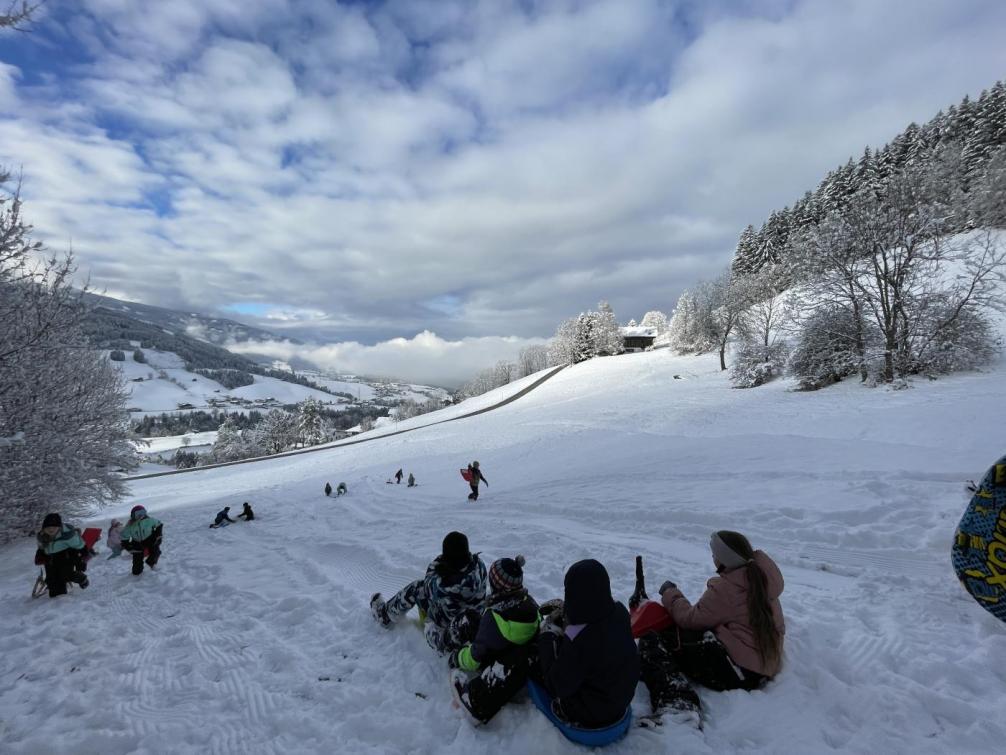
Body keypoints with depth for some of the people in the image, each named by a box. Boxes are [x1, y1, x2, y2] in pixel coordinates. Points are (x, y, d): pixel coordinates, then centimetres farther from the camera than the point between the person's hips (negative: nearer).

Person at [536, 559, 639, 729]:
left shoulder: (577, 640, -38)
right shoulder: (619, 612, -19)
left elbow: (556, 687, -20)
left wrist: (548, 636, -14)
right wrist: (567, 612, -1)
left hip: (588, 716, -6)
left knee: (533, 654, 8)